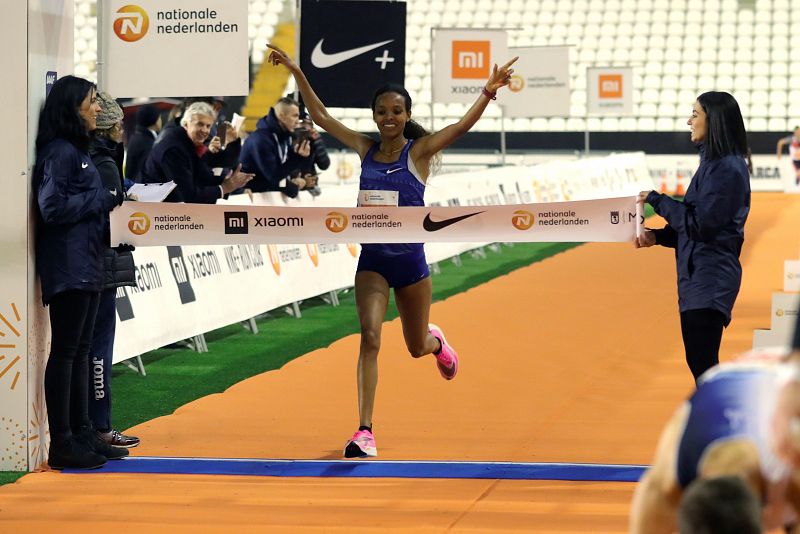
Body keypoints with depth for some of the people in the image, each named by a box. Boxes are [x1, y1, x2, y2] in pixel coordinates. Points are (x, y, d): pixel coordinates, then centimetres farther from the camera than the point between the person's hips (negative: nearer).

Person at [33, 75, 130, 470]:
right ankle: (62, 443, -4)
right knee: (65, 351, -7)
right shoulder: (59, 152, -12)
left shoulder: (77, 150, 18)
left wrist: (113, 202, 4)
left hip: (86, 264, 10)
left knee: (80, 350, 13)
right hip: (68, 265, -10)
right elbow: (53, 207, -20)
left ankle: (82, 434, 18)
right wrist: (103, 201, -13)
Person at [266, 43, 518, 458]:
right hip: (372, 261, 1)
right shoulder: (366, 149, 1)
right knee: (369, 337, -17)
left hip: (410, 260, -1)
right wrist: (297, 73, 1)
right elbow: (320, 116, 6)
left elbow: (462, 126, -21)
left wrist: (488, 92, -35)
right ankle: (364, 433, -20)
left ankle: (436, 341, 56)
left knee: (417, 347, 16)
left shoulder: (419, 152, -7)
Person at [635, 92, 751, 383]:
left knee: (703, 363, -11)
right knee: (700, 362, 14)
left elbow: (701, 223, -21)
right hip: (698, 277, 10)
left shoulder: (727, 168, -16)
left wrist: (657, 200, -12)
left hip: (710, 279, -10)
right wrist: (657, 236, 6)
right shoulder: (714, 162, 15)